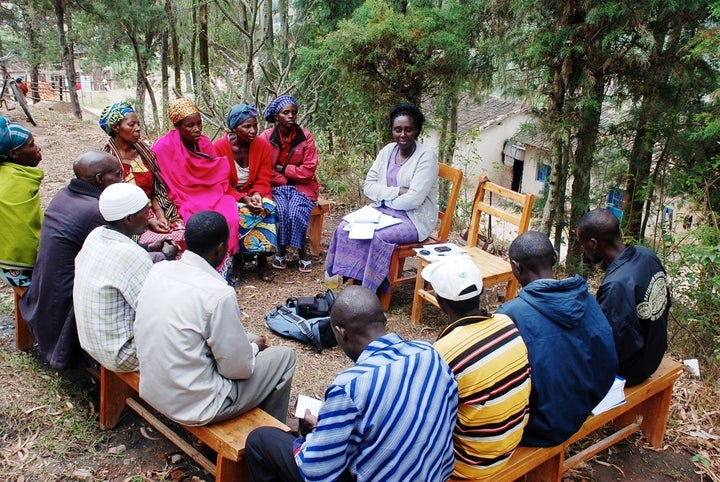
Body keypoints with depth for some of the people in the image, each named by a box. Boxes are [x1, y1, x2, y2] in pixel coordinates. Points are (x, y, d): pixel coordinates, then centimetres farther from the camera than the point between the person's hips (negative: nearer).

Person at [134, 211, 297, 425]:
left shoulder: (158, 270, -5)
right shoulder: (218, 294, -27)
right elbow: (238, 368, -18)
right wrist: (255, 347, 5)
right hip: (193, 405, -7)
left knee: (250, 340, 24)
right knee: (284, 357, 9)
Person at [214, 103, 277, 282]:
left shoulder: (263, 146, -7)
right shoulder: (219, 147, -14)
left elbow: (263, 181, -4)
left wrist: (257, 194, -27)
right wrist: (244, 199, -27)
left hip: (255, 194, 2)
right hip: (228, 197, -2)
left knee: (268, 208, -29)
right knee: (236, 214, -34)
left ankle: (262, 260, -17)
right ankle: (237, 259, -14)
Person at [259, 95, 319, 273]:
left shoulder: (306, 137, -5)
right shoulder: (266, 138, -6)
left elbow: (308, 171, -9)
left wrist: (282, 168, -9)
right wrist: (286, 180, -12)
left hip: (302, 186, 0)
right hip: (277, 186, 0)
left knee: (296, 212, -28)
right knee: (281, 210, -30)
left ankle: (303, 252, -8)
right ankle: (281, 251, -10)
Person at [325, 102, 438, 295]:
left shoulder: (426, 156, -14)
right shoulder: (387, 151, 5)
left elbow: (414, 199, -22)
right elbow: (368, 186, 0)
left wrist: (385, 197, -9)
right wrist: (397, 192, -15)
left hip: (414, 218, -6)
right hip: (384, 211, 6)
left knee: (379, 236, -31)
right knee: (346, 227, -14)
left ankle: (374, 289, -14)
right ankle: (352, 279, -5)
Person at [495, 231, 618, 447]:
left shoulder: (510, 315, -26)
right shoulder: (587, 301, -9)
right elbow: (608, 366, -2)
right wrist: (582, 405, 12)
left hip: (538, 428, -6)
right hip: (576, 419, 6)